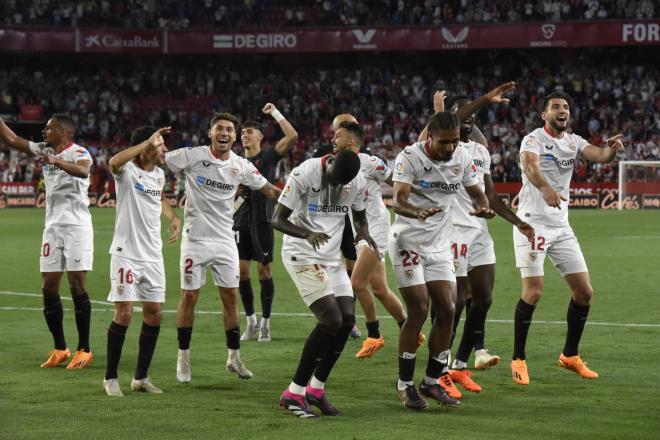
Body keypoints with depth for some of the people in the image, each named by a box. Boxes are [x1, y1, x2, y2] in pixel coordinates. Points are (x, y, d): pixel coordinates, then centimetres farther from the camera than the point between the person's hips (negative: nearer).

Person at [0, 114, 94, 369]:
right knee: (48, 287, 3)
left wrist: (56, 162, -48)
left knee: (77, 286, -5)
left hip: (76, 226, -6)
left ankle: (84, 350, 2)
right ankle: (60, 349, 12)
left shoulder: (79, 153, -10)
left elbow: (82, 170, -32)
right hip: (53, 226, 7)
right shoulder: (43, 150, 11)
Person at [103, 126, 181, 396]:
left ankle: (141, 377, 17)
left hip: (152, 255, 7)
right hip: (126, 253, -7)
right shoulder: (127, 171, -14)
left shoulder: (159, 174, 8)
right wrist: (148, 142, -36)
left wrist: (173, 217, 13)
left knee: (154, 313, 6)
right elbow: (114, 162, -40)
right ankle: (111, 378, 5)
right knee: (124, 314, -8)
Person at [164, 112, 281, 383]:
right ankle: (183, 357, 11)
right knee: (189, 295, -1)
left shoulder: (242, 166, 3)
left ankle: (234, 357, 14)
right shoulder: (192, 156, -8)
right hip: (195, 237, -3)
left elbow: (270, 191, 13)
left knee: (231, 296, 4)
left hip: (225, 239, 3)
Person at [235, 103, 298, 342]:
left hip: (262, 221, -4)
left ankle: (265, 322, 6)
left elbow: (292, 136, -12)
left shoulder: (268, 157, 1)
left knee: (264, 270, -2)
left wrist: (276, 114, -9)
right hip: (241, 222, 5)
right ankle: (251, 321, 13)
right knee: (241, 271, 2)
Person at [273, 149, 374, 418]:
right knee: (332, 320, -17)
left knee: (347, 320, -4)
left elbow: (359, 217, 16)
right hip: (302, 255, -7)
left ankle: (316, 389, 12)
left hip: (332, 257, 7)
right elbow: (278, 219, -17)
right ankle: (294, 393, -8)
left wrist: (364, 233, -9)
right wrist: (308, 234, -35)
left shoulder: (357, 182, -2)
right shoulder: (304, 175, -19)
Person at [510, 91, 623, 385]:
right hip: (532, 223, -7)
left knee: (584, 292, 5)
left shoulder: (573, 142, 10)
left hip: (561, 226, 7)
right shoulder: (533, 140, -9)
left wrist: (612, 149, -32)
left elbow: (600, 156, -8)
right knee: (533, 292, -14)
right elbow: (530, 166, -30)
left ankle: (570, 355, 21)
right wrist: (545, 188, -52)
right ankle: (518, 360, -1)